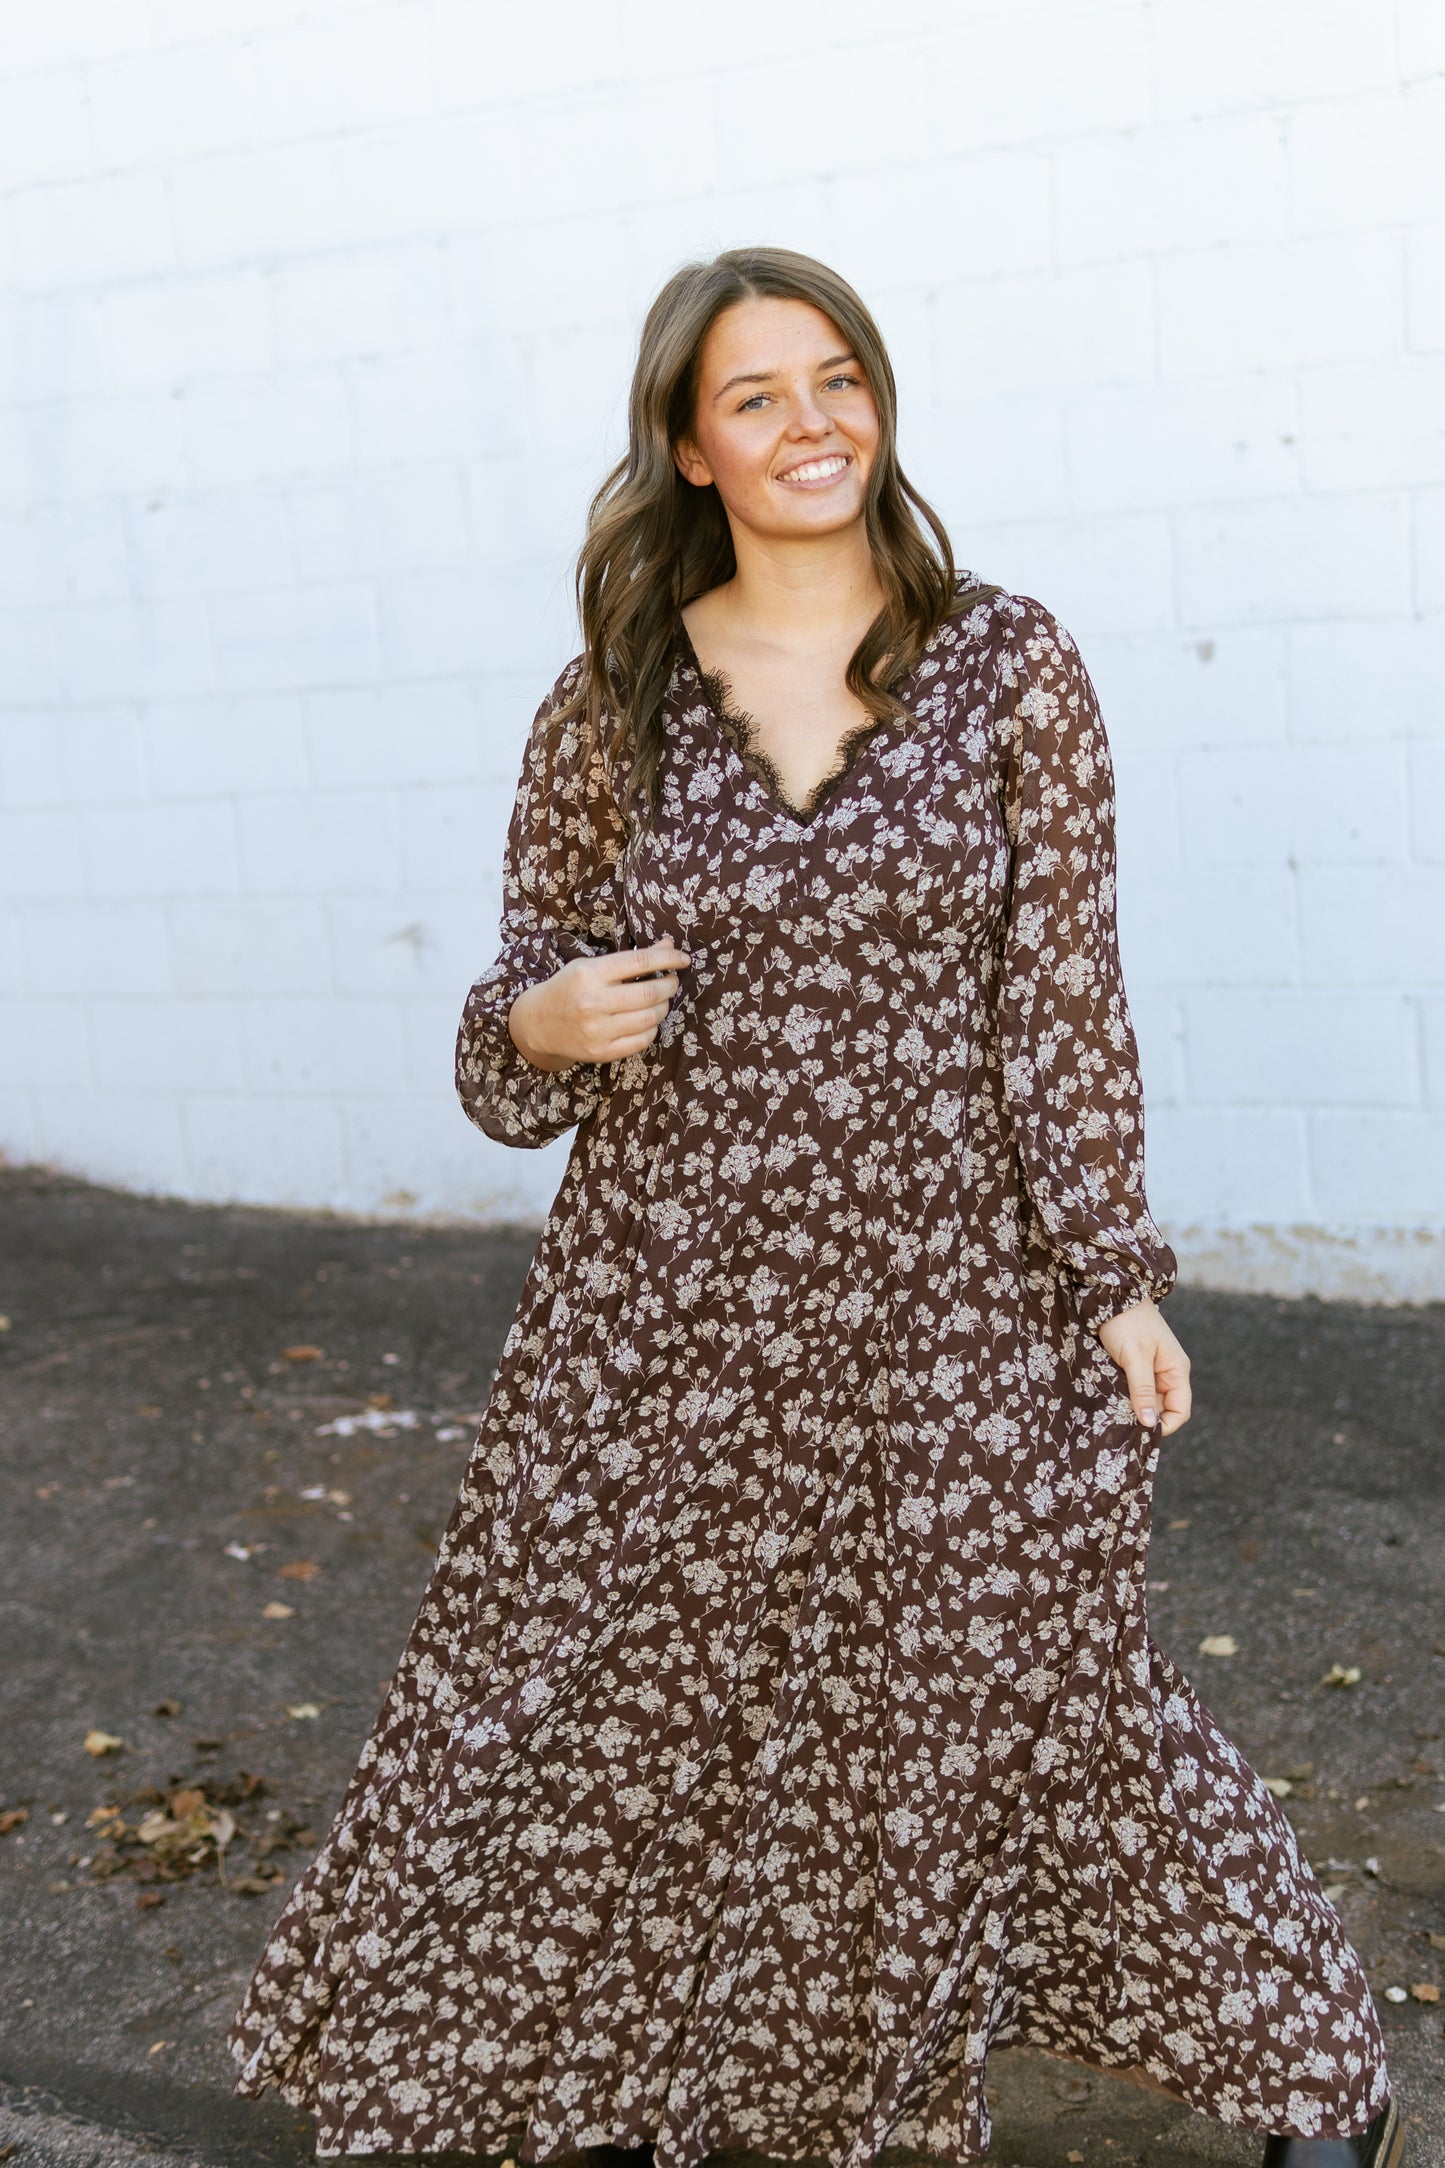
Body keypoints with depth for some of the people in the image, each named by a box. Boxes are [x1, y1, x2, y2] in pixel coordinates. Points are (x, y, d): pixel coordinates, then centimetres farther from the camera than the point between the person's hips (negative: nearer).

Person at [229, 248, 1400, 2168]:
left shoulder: (1011, 667, -2)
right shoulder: (611, 704, 2)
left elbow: (1066, 998, -3)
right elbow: (527, 1010, 9)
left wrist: (1117, 1276, -4)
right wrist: (540, 1029, -14)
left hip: (948, 1308, -1)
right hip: (669, 1309, 2)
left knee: (1035, 1698, 10)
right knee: (614, 1704, 12)